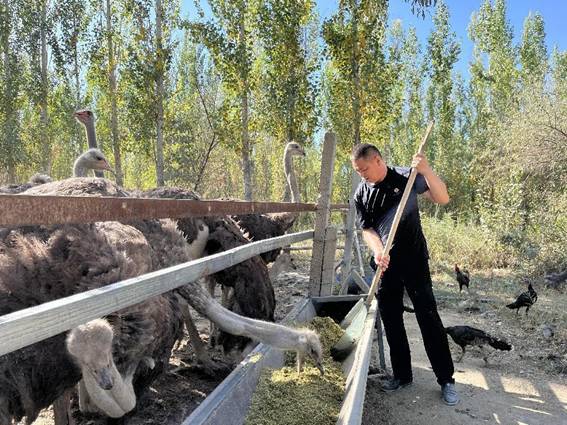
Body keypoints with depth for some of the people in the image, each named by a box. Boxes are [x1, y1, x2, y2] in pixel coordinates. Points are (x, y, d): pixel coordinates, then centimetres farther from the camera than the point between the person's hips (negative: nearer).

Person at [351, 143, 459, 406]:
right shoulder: (361, 195, 3)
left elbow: (443, 199, -10)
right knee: (391, 320, 9)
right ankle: (402, 375, 25)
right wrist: (378, 251, -22)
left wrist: (426, 171, -26)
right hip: (385, 264, 4)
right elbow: (367, 229, -2)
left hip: (414, 259, -4)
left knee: (428, 317, -3)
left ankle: (446, 380, 10)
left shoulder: (406, 177, -5)